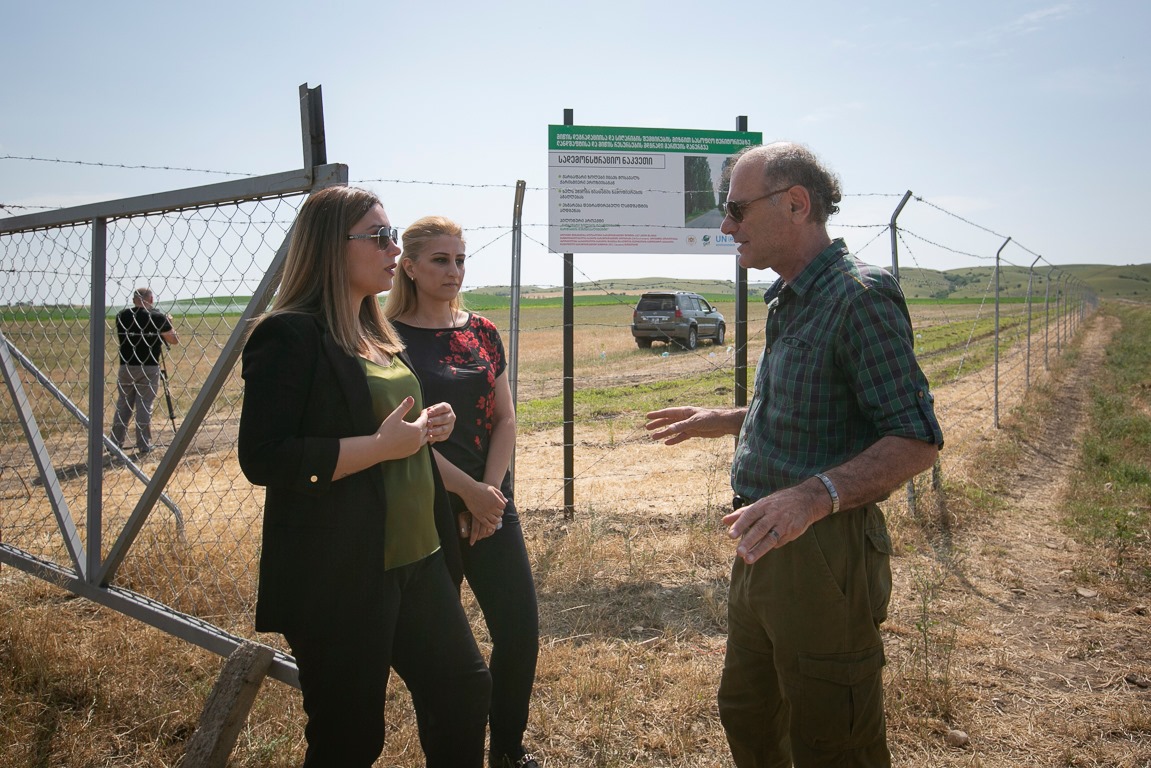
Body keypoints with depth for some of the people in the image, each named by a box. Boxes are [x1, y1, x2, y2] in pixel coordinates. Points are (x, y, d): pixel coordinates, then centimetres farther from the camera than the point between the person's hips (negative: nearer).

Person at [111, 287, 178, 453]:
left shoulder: (122, 316, 3)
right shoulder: (158, 316, -6)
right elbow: (174, 340, -4)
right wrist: (168, 324, 13)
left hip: (126, 367, 2)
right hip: (149, 368, -2)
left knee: (123, 405, 12)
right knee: (145, 405, 4)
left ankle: (115, 443, 16)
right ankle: (144, 444, 6)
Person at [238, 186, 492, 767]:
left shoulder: (378, 335, 13)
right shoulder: (291, 335, -14)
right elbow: (263, 459, -22)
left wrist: (425, 428, 4)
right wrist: (383, 445, -21)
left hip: (414, 559, 9)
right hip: (339, 579, -8)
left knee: (465, 688, 17)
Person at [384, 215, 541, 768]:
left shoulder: (482, 333, 7)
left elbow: (504, 420, 5)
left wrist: (489, 492, -7)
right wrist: (467, 491, -15)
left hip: (491, 505, 4)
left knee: (521, 630, 4)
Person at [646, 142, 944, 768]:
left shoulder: (861, 296, -18)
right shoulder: (787, 302, 14)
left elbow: (916, 439, -23)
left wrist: (816, 494, -36)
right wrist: (725, 421, 23)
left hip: (822, 553, -9)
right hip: (764, 546, 10)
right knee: (745, 716, 24)